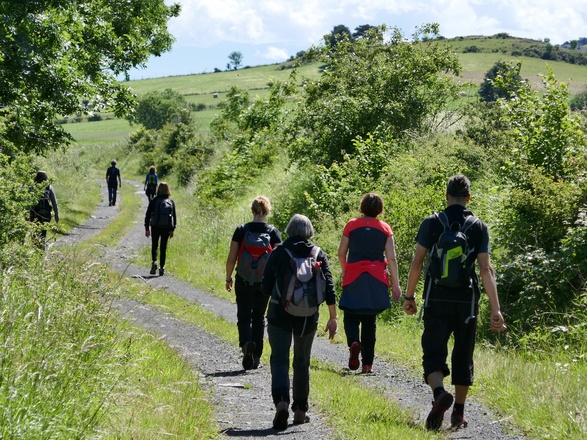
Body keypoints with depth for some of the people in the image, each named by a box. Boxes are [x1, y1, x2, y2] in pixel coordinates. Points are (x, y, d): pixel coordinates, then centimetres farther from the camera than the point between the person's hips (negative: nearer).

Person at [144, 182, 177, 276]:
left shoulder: (154, 201, -5)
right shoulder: (171, 202, 1)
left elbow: (148, 215, -5)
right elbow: (174, 216, 2)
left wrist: (147, 228, 0)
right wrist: (172, 229, 7)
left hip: (155, 227, -1)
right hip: (167, 228, 1)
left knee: (154, 246, 11)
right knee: (163, 248, 10)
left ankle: (154, 261, -13)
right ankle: (162, 267, 7)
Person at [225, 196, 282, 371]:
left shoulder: (241, 230, -6)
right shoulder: (273, 232, -5)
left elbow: (231, 259, -5)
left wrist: (228, 278, 9)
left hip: (244, 282, -1)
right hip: (265, 282, 1)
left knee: (244, 317, 7)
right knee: (259, 317, 15)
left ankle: (246, 343, -22)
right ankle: (256, 356, 18)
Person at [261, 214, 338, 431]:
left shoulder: (278, 253, -3)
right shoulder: (319, 254, 1)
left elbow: (266, 288, -1)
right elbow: (329, 288, -3)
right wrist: (333, 317, 2)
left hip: (279, 314, -2)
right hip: (308, 317, 2)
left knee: (279, 359, -1)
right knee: (302, 362, 16)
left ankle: (281, 401, -25)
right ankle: (300, 411, 21)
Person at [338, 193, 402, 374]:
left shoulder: (351, 225, 0)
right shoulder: (385, 228, 1)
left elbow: (341, 253, 3)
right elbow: (391, 258, -3)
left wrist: (344, 271, 21)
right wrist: (395, 284, 2)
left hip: (354, 278, -1)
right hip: (377, 280, 1)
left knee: (351, 317, 8)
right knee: (370, 321, 11)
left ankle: (354, 342, -24)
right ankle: (367, 363, 10)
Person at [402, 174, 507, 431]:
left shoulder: (432, 223, -1)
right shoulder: (479, 227, 0)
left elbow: (417, 263, -4)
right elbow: (486, 269, -7)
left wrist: (409, 297, 7)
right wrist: (495, 310, -9)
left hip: (437, 301, -1)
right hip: (467, 301, 1)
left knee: (433, 354, -1)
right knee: (462, 357, 14)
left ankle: (439, 393, -31)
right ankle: (458, 413, 20)